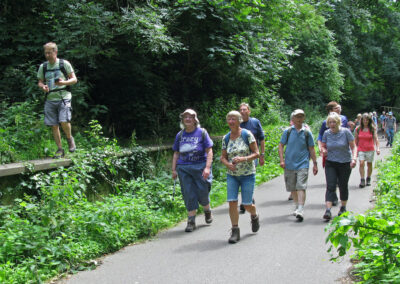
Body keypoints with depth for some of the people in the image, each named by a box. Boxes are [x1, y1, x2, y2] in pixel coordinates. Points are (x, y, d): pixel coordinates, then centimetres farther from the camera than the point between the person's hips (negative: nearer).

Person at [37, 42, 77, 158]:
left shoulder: (64, 64, 0)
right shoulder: (43, 67, 10)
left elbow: (74, 79, 2)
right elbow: (40, 82, 16)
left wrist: (64, 82, -18)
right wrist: (43, 86, -8)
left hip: (63, 97, -4)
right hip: (50, 99, 4)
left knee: (64, 121, -20)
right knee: (54, 125, 1)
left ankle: (69, 138, 10)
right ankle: (60, 149, 11)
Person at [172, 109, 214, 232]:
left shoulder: (202, 132, 0)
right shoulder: (180, 135, 9)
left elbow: (209, 151, -3)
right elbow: (176, 154, 14)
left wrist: (207, 168, -13)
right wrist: (174, 169, 7)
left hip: (200, 167, -2)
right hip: (184, 168, 2)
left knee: (203, 192, 3)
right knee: (189, 194, 1)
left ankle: (207, 211, 33)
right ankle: (191, 221, 7)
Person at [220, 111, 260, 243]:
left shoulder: (247, 134, -8)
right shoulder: (226, 138, 4)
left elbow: (256, 153, -8)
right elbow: (223, 157, 9)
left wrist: (243, 159, -23)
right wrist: (228, 164, -13)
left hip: (247, 174, -3)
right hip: (232, 175, 3)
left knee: (247, 205, 0)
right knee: (232, 202, -9)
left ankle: (254, 216, 36)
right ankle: (235, 231, 1)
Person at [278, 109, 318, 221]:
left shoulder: (307, 132, 3)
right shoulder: (287, 131, 3)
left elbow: (311, 149, 10)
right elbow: (281, 146, 6)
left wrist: (315, 163, 9)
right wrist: (282, 160, -4)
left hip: (302, 164, -2)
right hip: (289, 165, 2)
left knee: (301, 187, -13)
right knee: (292, 188, 11)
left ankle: (301, 210, -18)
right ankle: (297, 206, 29)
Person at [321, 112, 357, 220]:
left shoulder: (346, 132, -8)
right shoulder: (327, 133, -1)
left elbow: (353, 147, -5)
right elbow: (323, 146, 12)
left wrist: (354, 158, -19)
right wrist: (324, 150, -11)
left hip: (345, 163, -1)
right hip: (331, 163, 1)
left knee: (343, 186, 9)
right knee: (330, 186, -10)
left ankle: (343, 208, 29)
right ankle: (328, 210, -16)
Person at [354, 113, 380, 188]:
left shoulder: (373, 129, -2)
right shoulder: (358, 129, 0)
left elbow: (376, 139, -7)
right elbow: (356, 139, 10)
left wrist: (377, 148, -18)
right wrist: (356, 148, 10)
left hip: (370, 149, 0)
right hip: (361, 150, 0)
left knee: (369, 164, 7)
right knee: (361, 163, -15)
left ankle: (368, 179, 25)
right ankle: (362, 180, -12)